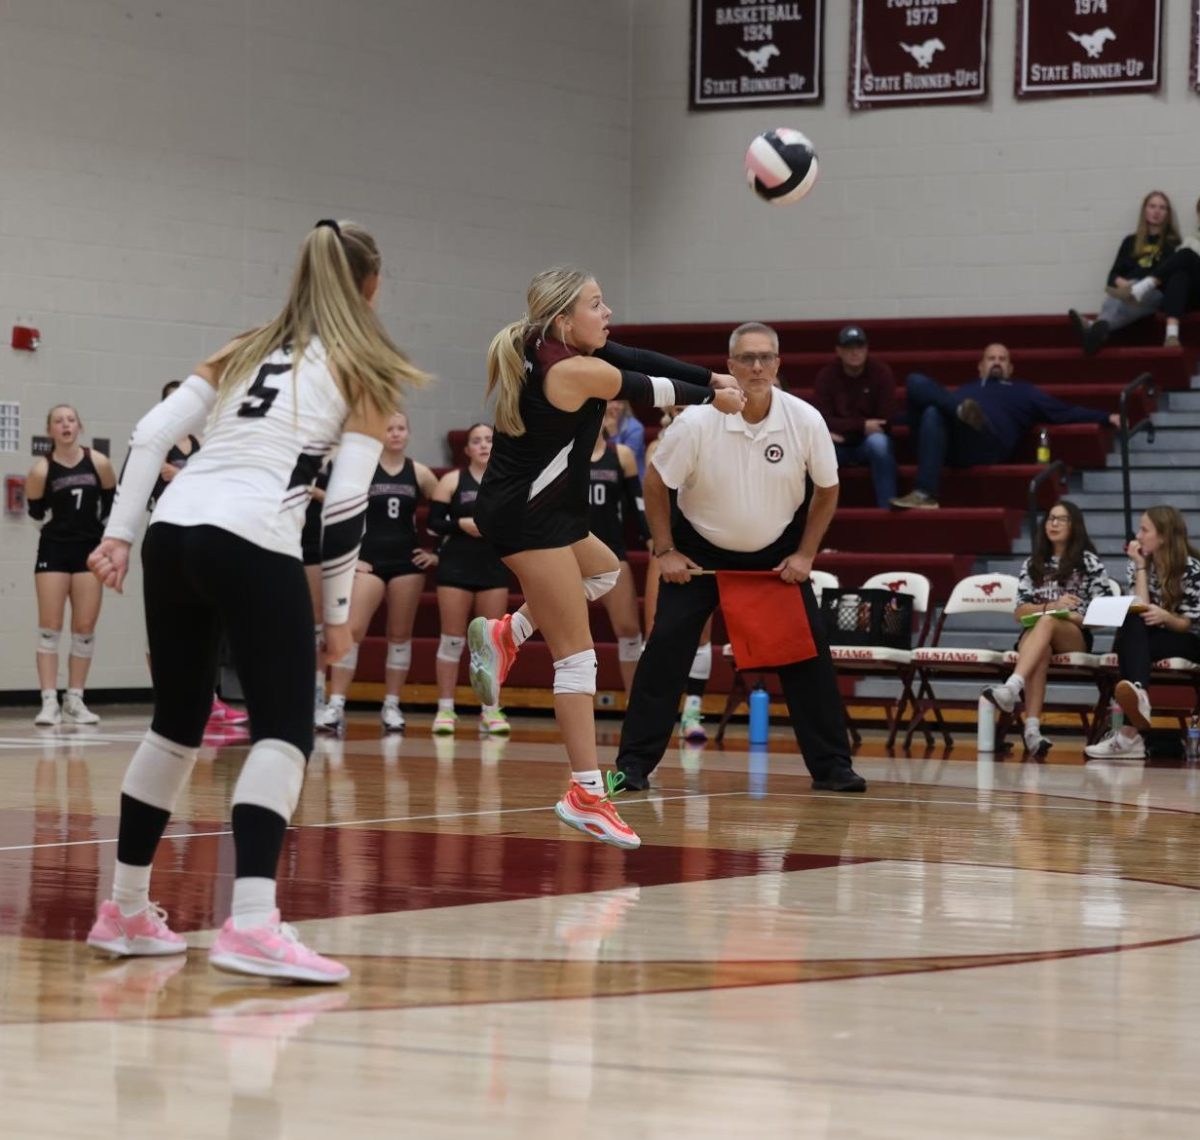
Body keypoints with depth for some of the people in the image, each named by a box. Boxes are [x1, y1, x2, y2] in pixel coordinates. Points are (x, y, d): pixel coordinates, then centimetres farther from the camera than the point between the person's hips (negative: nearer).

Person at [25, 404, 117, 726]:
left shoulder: (98, 463, -5)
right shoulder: (42, 468, -8)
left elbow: (112, 499, 8)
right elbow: (35, 512, 1)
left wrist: (108, 533, 9)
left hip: (89, 549, 2)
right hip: (54, 549, -2)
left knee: (85, 629, 4)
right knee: (50, 627, -3)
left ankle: (75, 700, 12)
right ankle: (49, 702, -4)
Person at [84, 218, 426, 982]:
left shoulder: (246, 352, 22)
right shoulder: (363, 372, 7)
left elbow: (151, 434, 12)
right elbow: (347, 501, -1)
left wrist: (119, 534, 10)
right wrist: (339, 611, 6)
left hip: (172, 535, 6)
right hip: (252, 546, -6)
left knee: (177, 724, 19)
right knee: (286, 732, -4)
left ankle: (126, 911, 27)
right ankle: (251, 925, -21)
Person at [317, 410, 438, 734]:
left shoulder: (419, 473, 5)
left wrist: (438, 553, 6)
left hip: (407, 561, 3)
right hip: (370, 560, -2)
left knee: (400, 634, 6)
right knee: (351, 630, -13)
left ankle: (391, 706, 13)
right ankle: (336, 705, -14)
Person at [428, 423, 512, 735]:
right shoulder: (452, 481, 1)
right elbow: (433, 522, -3)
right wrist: (461, 525, -17)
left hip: (494, 567, 2)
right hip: (456, 566, -2)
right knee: (453, 639, 0)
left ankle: (491, 709, 9)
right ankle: (445, 709, 4)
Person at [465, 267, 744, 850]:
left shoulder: (552, 350, 6)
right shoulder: (579, 372, -19)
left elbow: (642, 360, 10)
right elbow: (651, 389, -4)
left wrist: (711, 378, 6)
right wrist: (713, 396, 13)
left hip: (520, 507, 10)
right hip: (529, 516, -10)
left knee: (603, 569, 34)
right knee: (578, 654, -8)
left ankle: (506, 636, 22)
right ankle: (586, 793, -9)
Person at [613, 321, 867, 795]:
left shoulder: (805, 420, -17)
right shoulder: (698, 421, -22)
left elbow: (827, 489, 0)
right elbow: (655, 483, -8)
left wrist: (805, 554, -5)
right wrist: (665, 551, -10)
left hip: (777, 553, 2)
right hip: (699, 549, -1)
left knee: (808, 653, -5)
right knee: (665, 650, -10)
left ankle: (831, 766, 5)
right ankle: (634, 764, -3)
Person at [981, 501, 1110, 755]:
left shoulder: (1090, 563, 9)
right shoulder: (1033, 564, 18)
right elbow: (1019, 612, 9)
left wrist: (1070, 615, -15)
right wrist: (1052, 606, -8)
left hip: (1075, 638, -2)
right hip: (1035, 633, 2)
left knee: (1046, 622, -38)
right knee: (1041, 648, -38)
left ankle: (1012, 687, -64)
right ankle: (1032, 727, -58)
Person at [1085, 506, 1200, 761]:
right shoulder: (1139, 565, 10)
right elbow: (1141, 610, -5)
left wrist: (1165, 617, -27)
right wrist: (1141, 567, -7)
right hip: (1147, 640, 4)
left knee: (1134, 645, -36)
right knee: (1132, 623, -33)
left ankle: (1129, 733, -55)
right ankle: (1138, 695, -63)